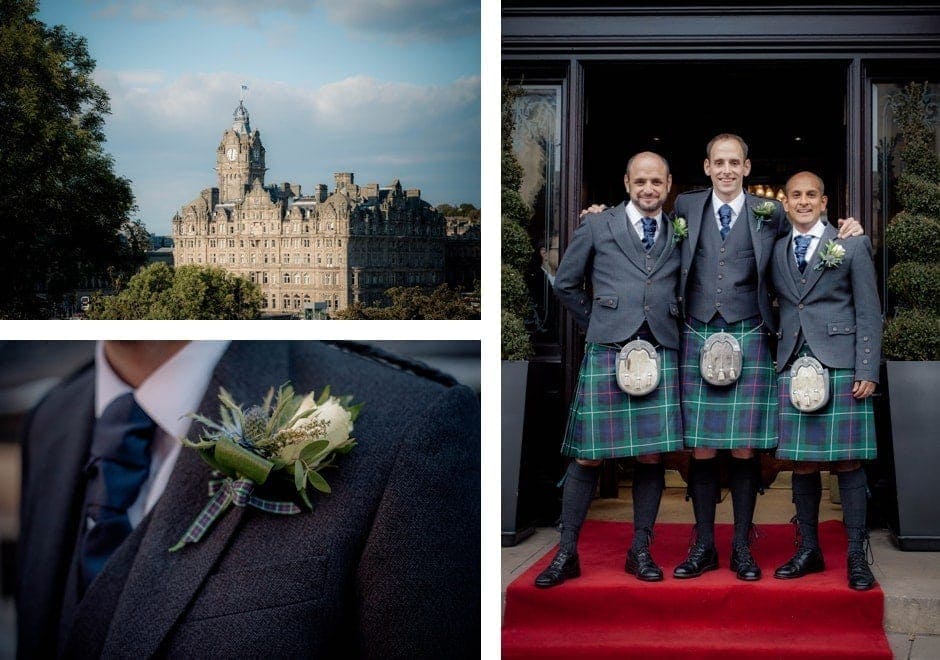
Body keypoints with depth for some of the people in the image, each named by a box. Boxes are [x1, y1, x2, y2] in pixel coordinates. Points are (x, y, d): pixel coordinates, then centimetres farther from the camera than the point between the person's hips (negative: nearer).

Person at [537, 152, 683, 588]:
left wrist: (669, 326, 8)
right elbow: (565, 284, 13)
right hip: (606, 351, -2)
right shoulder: (597, 227, 7)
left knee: (651, 456, 2)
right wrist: (598, 323, 11)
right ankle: (567, 554, 4)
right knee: (588, 455, -3)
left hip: (660, 353, 2)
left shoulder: (679, 236, 12)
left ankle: (640, 551, 13)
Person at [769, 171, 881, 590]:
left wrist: (867, 371, -7)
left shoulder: (852, 245, 4)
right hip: (794, 365, 3)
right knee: (802, 463, 5)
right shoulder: (777, 251, 14)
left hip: (840, 365, -3)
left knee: (846, 462, -3)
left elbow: (869, 313, 0)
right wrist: (781, 357, 0)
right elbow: (780, 307, 15)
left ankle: (857, 556, 3)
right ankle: (808, 550, 15)